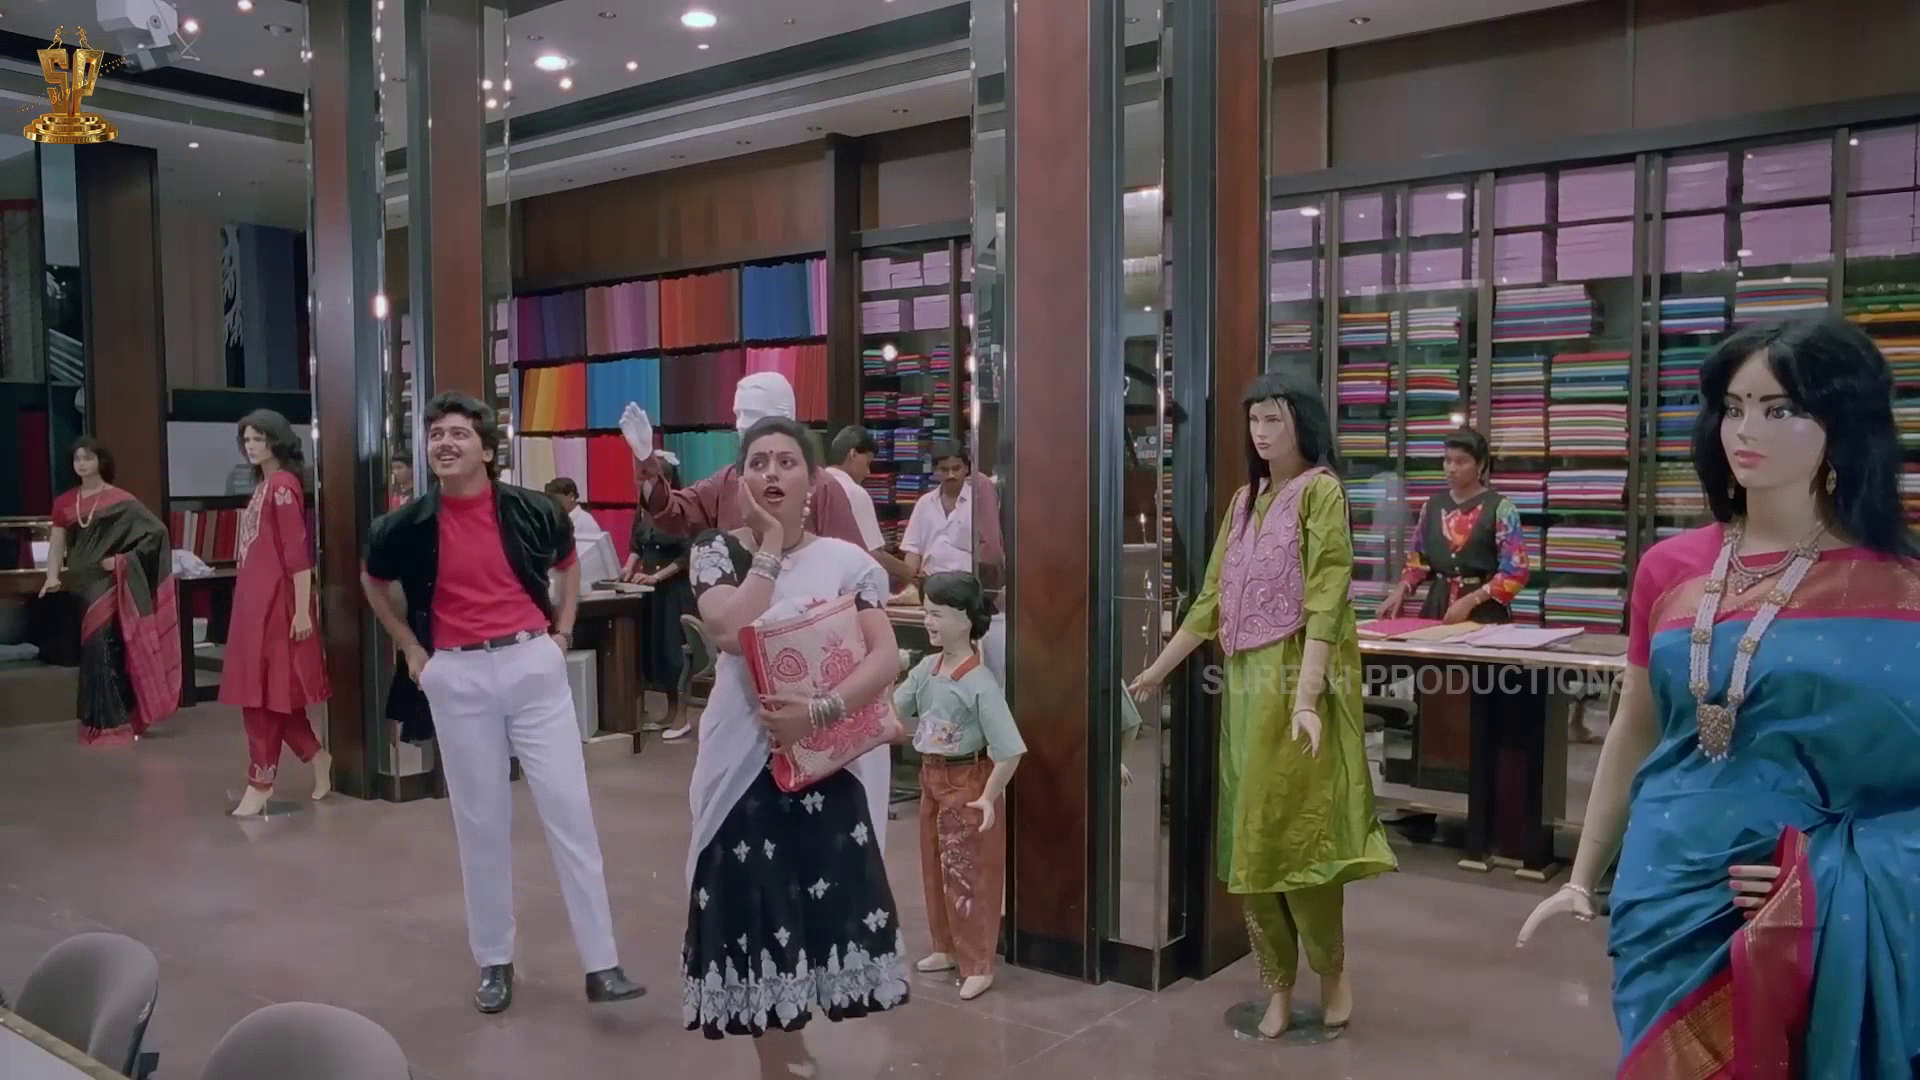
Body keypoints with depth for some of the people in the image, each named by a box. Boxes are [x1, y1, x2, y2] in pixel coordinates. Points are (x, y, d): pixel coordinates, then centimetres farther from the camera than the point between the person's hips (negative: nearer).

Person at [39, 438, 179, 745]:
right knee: (89, 650, 8)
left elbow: (156, 531, -8)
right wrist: (52, 576, -10)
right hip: (79, 586, 5)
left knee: (103, 649, -10)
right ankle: (97, 720, 17)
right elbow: (57, 543, 6)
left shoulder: (119, 500, -3)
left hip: (107, 586, -5)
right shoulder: (65, 502, 11)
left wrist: (123, 560, -13)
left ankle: (112, 722, -5)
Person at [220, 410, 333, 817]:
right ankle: (316, 756, 23)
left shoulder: (283, 486, -13)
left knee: (263, 691, -2)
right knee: (266, 689, 12)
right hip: (255, 600, 9)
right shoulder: (264, 485, 15)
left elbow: (298, 552, -18)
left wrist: (303, 610, -21)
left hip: (274, 600, -9)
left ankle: (261, 783, 6)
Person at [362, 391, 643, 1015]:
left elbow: (568, 564, 19)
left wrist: (562, 633, 10)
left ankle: (601, 964, 5)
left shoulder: (531, 511, -2)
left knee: (569, 811, -1)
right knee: (480, 821, 8)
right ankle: (495, 963, 22)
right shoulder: (409, 525, -1)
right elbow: (372, 583, 19)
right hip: (457, 678, 1)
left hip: (533, 665, 0)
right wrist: (411, 649, 13)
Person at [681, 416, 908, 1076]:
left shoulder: (847, 561, 1)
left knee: (827, 901, 5)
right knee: (758, 910, 2)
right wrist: (769, 544, -12)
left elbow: (886, 659, -9)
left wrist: (818, 711, -23)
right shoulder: (717, 551, 1)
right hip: (746, 764, 0)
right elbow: (731, 631, -19)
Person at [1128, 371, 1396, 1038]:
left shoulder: (1320, 491, -7)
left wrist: (1306, 696, -27)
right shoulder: (1246, 500, 14)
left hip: (1298, 676, -7)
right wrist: (1156, 671, 13)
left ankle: (1332, 970, 19)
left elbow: (1325, 601, -17)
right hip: (1246, 678, 7)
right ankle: (1278, 984, 20)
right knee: (1250, 833, 8)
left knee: (1296, 826, -3)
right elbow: (1212, 600, 15)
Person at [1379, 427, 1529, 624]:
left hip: (1483, 613, -4)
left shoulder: (1500, 508, -7)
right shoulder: (1433, 505, 7)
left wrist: (1469, 601, -19)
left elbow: (1515, 573, -11)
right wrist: (1400, 590, -4)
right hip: (1437, 607, 4)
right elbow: (1417, 561, 14)